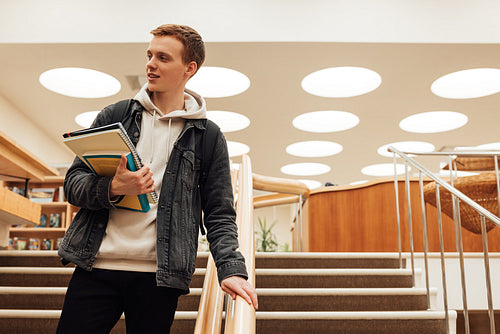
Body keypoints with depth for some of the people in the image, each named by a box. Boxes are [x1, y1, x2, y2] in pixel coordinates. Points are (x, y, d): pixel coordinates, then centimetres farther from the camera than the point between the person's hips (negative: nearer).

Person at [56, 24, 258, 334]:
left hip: (159, 275, -1)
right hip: (96, 266, 2)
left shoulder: (209, 138, 6)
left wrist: (232, 269, -11)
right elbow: (74, 181, 6)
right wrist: (114, 188, -15)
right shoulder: (114, 116, 9)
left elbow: (219, 214, 5)